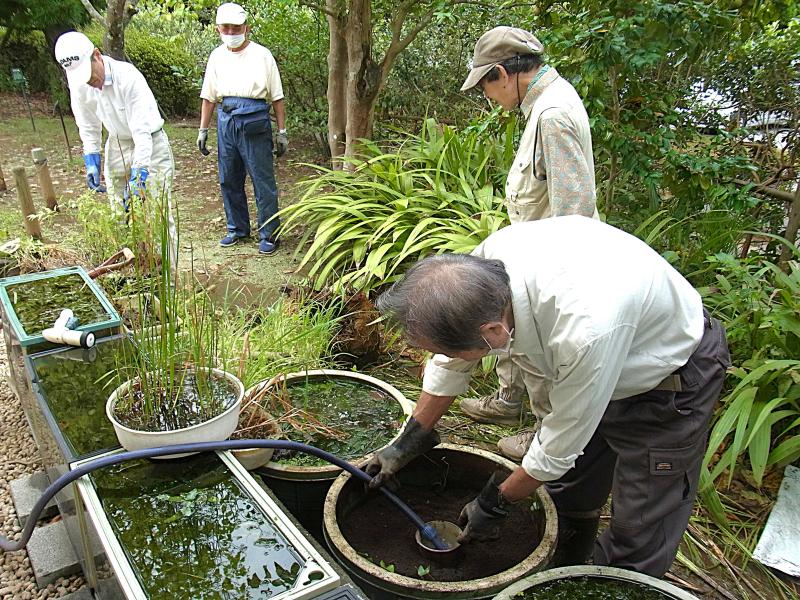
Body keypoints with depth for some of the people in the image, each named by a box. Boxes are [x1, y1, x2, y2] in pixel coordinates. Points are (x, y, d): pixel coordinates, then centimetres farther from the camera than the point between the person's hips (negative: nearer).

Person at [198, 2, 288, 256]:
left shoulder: (261, 55, 0)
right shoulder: (217, 56, 12)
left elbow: (277, 97, 1)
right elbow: (209, 97, 16)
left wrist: (282, 132, -1)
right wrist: (203, 130, 13)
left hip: (255, 122, -5)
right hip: (226, 120, 5)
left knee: (263, 180, -3)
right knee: (228, 180, 11)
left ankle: (268, 234, 6)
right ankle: (237, 228, 26)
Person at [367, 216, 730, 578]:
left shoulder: (585, 331, -44)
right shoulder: (483, 263, -25)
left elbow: (560, 446, -26)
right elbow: (449, 364, -5)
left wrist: (494, 503, -10)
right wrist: (409, 443, 2)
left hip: (669, 381, -6)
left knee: (637, 543, -1)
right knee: (563, 497, 17)